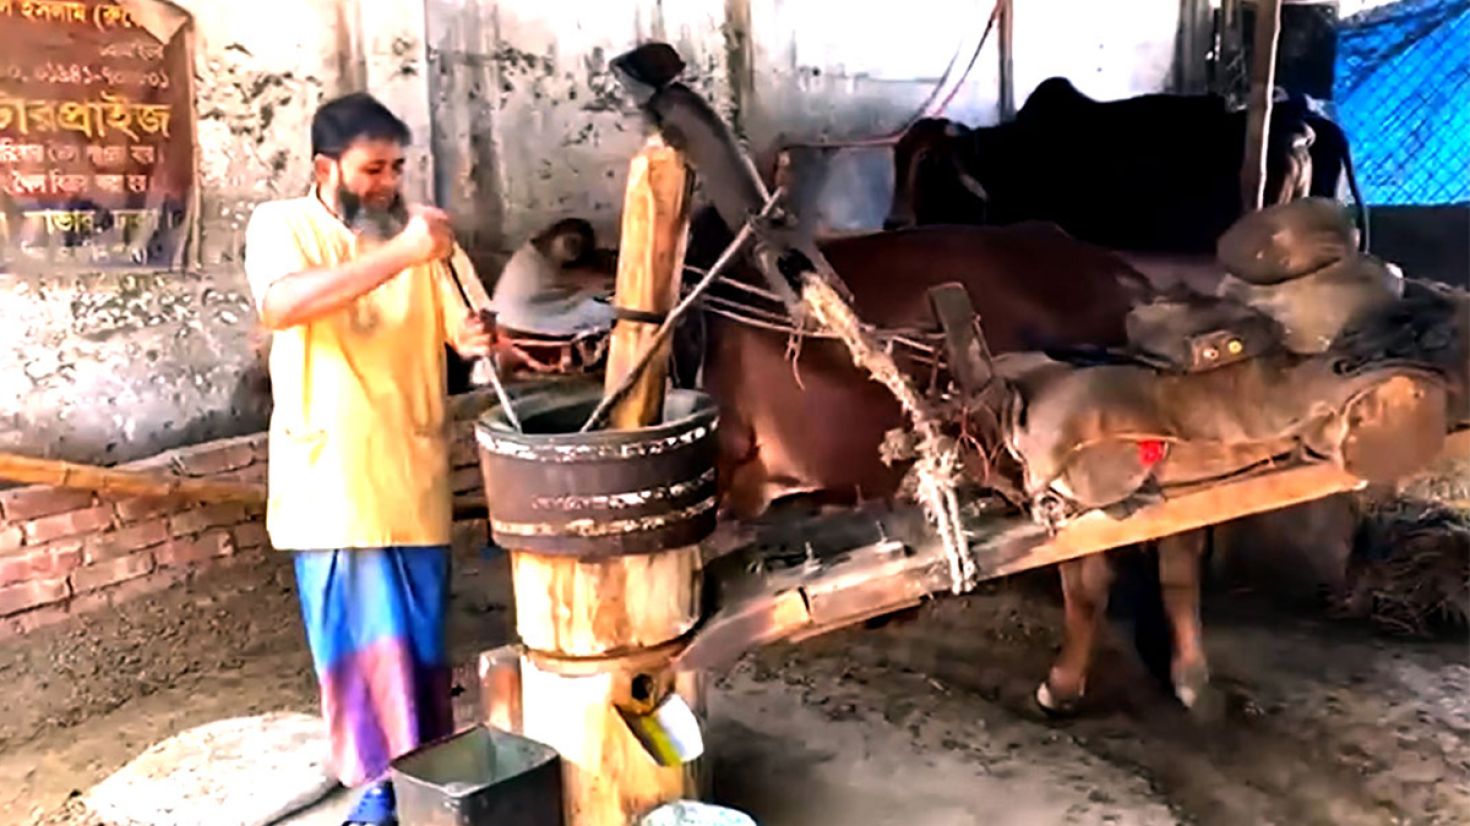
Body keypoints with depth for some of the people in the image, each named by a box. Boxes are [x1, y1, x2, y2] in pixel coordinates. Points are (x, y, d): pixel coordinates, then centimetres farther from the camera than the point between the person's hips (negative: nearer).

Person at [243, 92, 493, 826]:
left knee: (421, 631, 10)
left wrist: (479, 337, -23)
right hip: (330, 477, -2)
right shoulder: (281, 226, -4)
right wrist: (399, 254, -32)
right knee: (357, 635, 7)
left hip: (412, 473, 2)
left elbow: (466, 323, 2)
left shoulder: (421, 230, 5)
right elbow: (281, 305, -25)